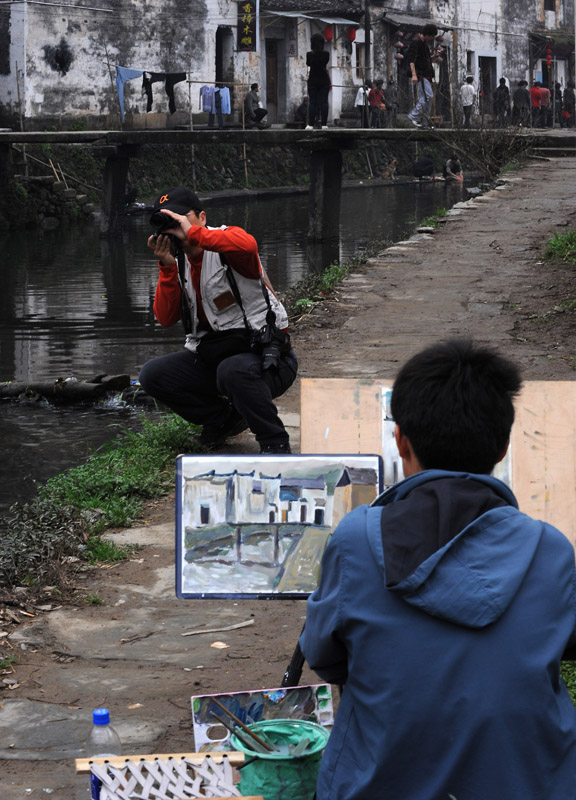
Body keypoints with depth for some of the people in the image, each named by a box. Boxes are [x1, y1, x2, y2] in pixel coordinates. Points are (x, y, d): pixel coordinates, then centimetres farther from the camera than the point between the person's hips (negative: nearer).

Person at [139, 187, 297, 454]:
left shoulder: (226, 238, -10)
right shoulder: (179, 264, 10)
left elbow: (247, 246, -38)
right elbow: (166, 318, -2)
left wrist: (193, 233, -30)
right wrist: (167, 267, -13)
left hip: (265, 354, -7)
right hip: (214, 356, 7)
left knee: (233, 369, -39)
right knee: (152, 374, -7)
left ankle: (275, 443, -17)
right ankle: (225, 418, 9)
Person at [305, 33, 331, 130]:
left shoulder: (310, 54, -10)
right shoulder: (326, 54, -6)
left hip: (313, 80, -1)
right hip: (324, 79, 1)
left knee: (313, 102, 1)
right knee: (324, 102, 2)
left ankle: (311, 124, -3)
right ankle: (324, 124, -1)